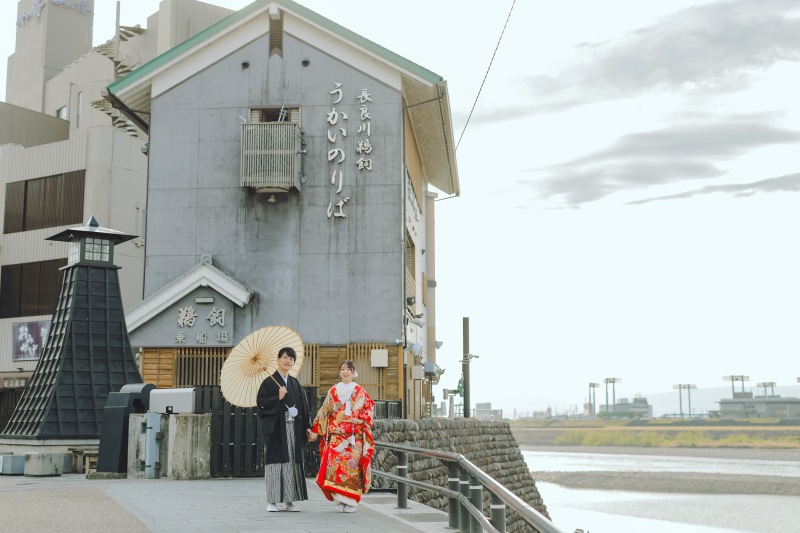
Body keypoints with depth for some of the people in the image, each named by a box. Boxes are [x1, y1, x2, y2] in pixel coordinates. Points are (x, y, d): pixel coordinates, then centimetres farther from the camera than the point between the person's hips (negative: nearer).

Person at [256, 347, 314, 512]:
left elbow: (304, 405, 15)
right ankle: (272, 501, 1)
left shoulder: (295, 383, 15)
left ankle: (290, 501, 7)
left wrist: (307, 426, 9)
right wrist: (278, 398, -18)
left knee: (292, 462, 2)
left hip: (293, 428, 4)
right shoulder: (269, 382, 1)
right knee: (275, 461, -5)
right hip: (275, 428, -4)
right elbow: (261, 402, -7)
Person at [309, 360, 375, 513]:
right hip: (336, 434, 1)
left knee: (352, 464, -8)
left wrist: (360, 419, -11)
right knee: (335, 463, -11)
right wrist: (315, 430, 9)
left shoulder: (360, 391, 10)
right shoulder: (333, 391, 13)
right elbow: (324, 411, 13)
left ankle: (351, 501, -1)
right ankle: (340, 500, -4)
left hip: (354, 435, -1)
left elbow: (369, 408, 6)